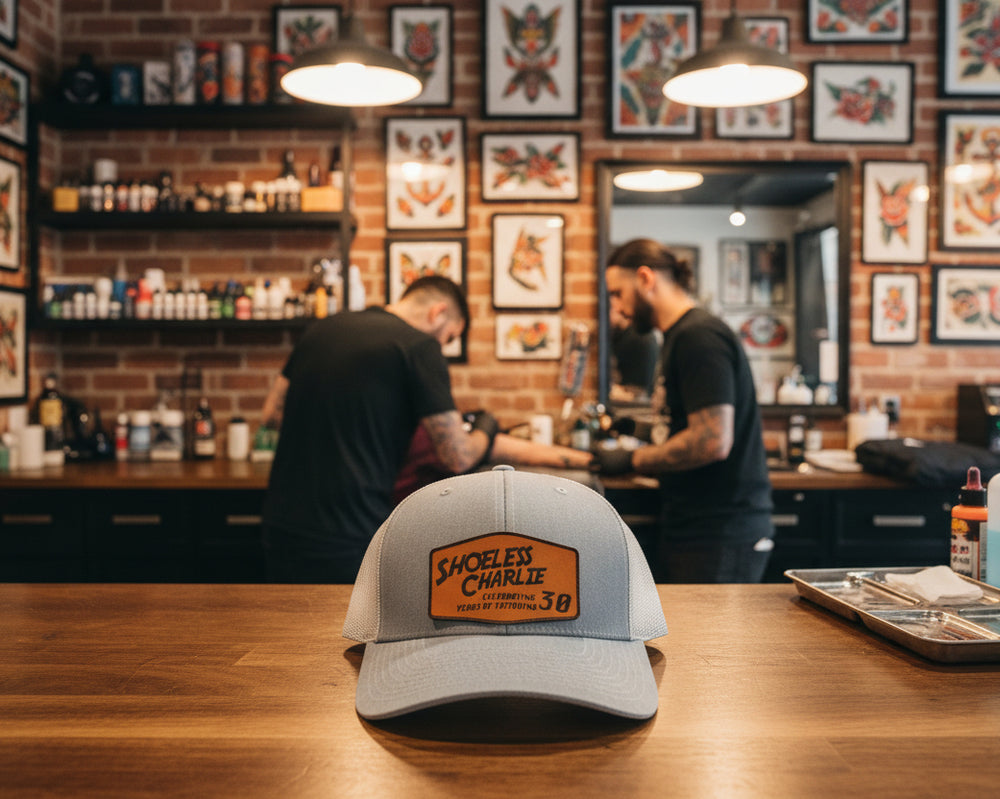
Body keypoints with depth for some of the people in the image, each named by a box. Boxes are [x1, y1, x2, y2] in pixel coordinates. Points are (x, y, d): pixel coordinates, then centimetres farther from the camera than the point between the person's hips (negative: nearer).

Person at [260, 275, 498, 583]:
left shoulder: (323, 328, 11)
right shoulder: (420, 346, -9)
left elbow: (273, 410, 21)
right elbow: (458, 458, -7)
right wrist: (485, 429, 14)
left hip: (280, 526, 7)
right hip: (349, 539, -7)